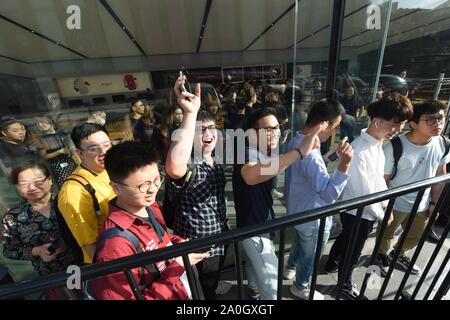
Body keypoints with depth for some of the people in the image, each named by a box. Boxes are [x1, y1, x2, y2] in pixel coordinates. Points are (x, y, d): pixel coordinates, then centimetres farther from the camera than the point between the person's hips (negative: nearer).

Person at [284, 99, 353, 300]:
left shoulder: (296, 142, -4)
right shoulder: (309, 154, -36)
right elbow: (330, 194, -35)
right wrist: (344, 164, -42)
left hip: (298, 210, 9)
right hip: (313, 219, -8)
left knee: (300, 243, 35)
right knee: (309, 255, 20)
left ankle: (290, 267, 62)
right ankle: (301, 287, 48)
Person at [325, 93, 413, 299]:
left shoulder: (378, 143, -2)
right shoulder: (359, 151, -32)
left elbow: (379, 178, 9)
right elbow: (362, 192, -26)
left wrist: (386, 206, 9)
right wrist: (381, 215, -11)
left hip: (368, 211, 9)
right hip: (358, 213, -9)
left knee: (344, 239, 30)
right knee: (352, 253, 16)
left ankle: (331, 264, 56)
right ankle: (345, 285, 44)